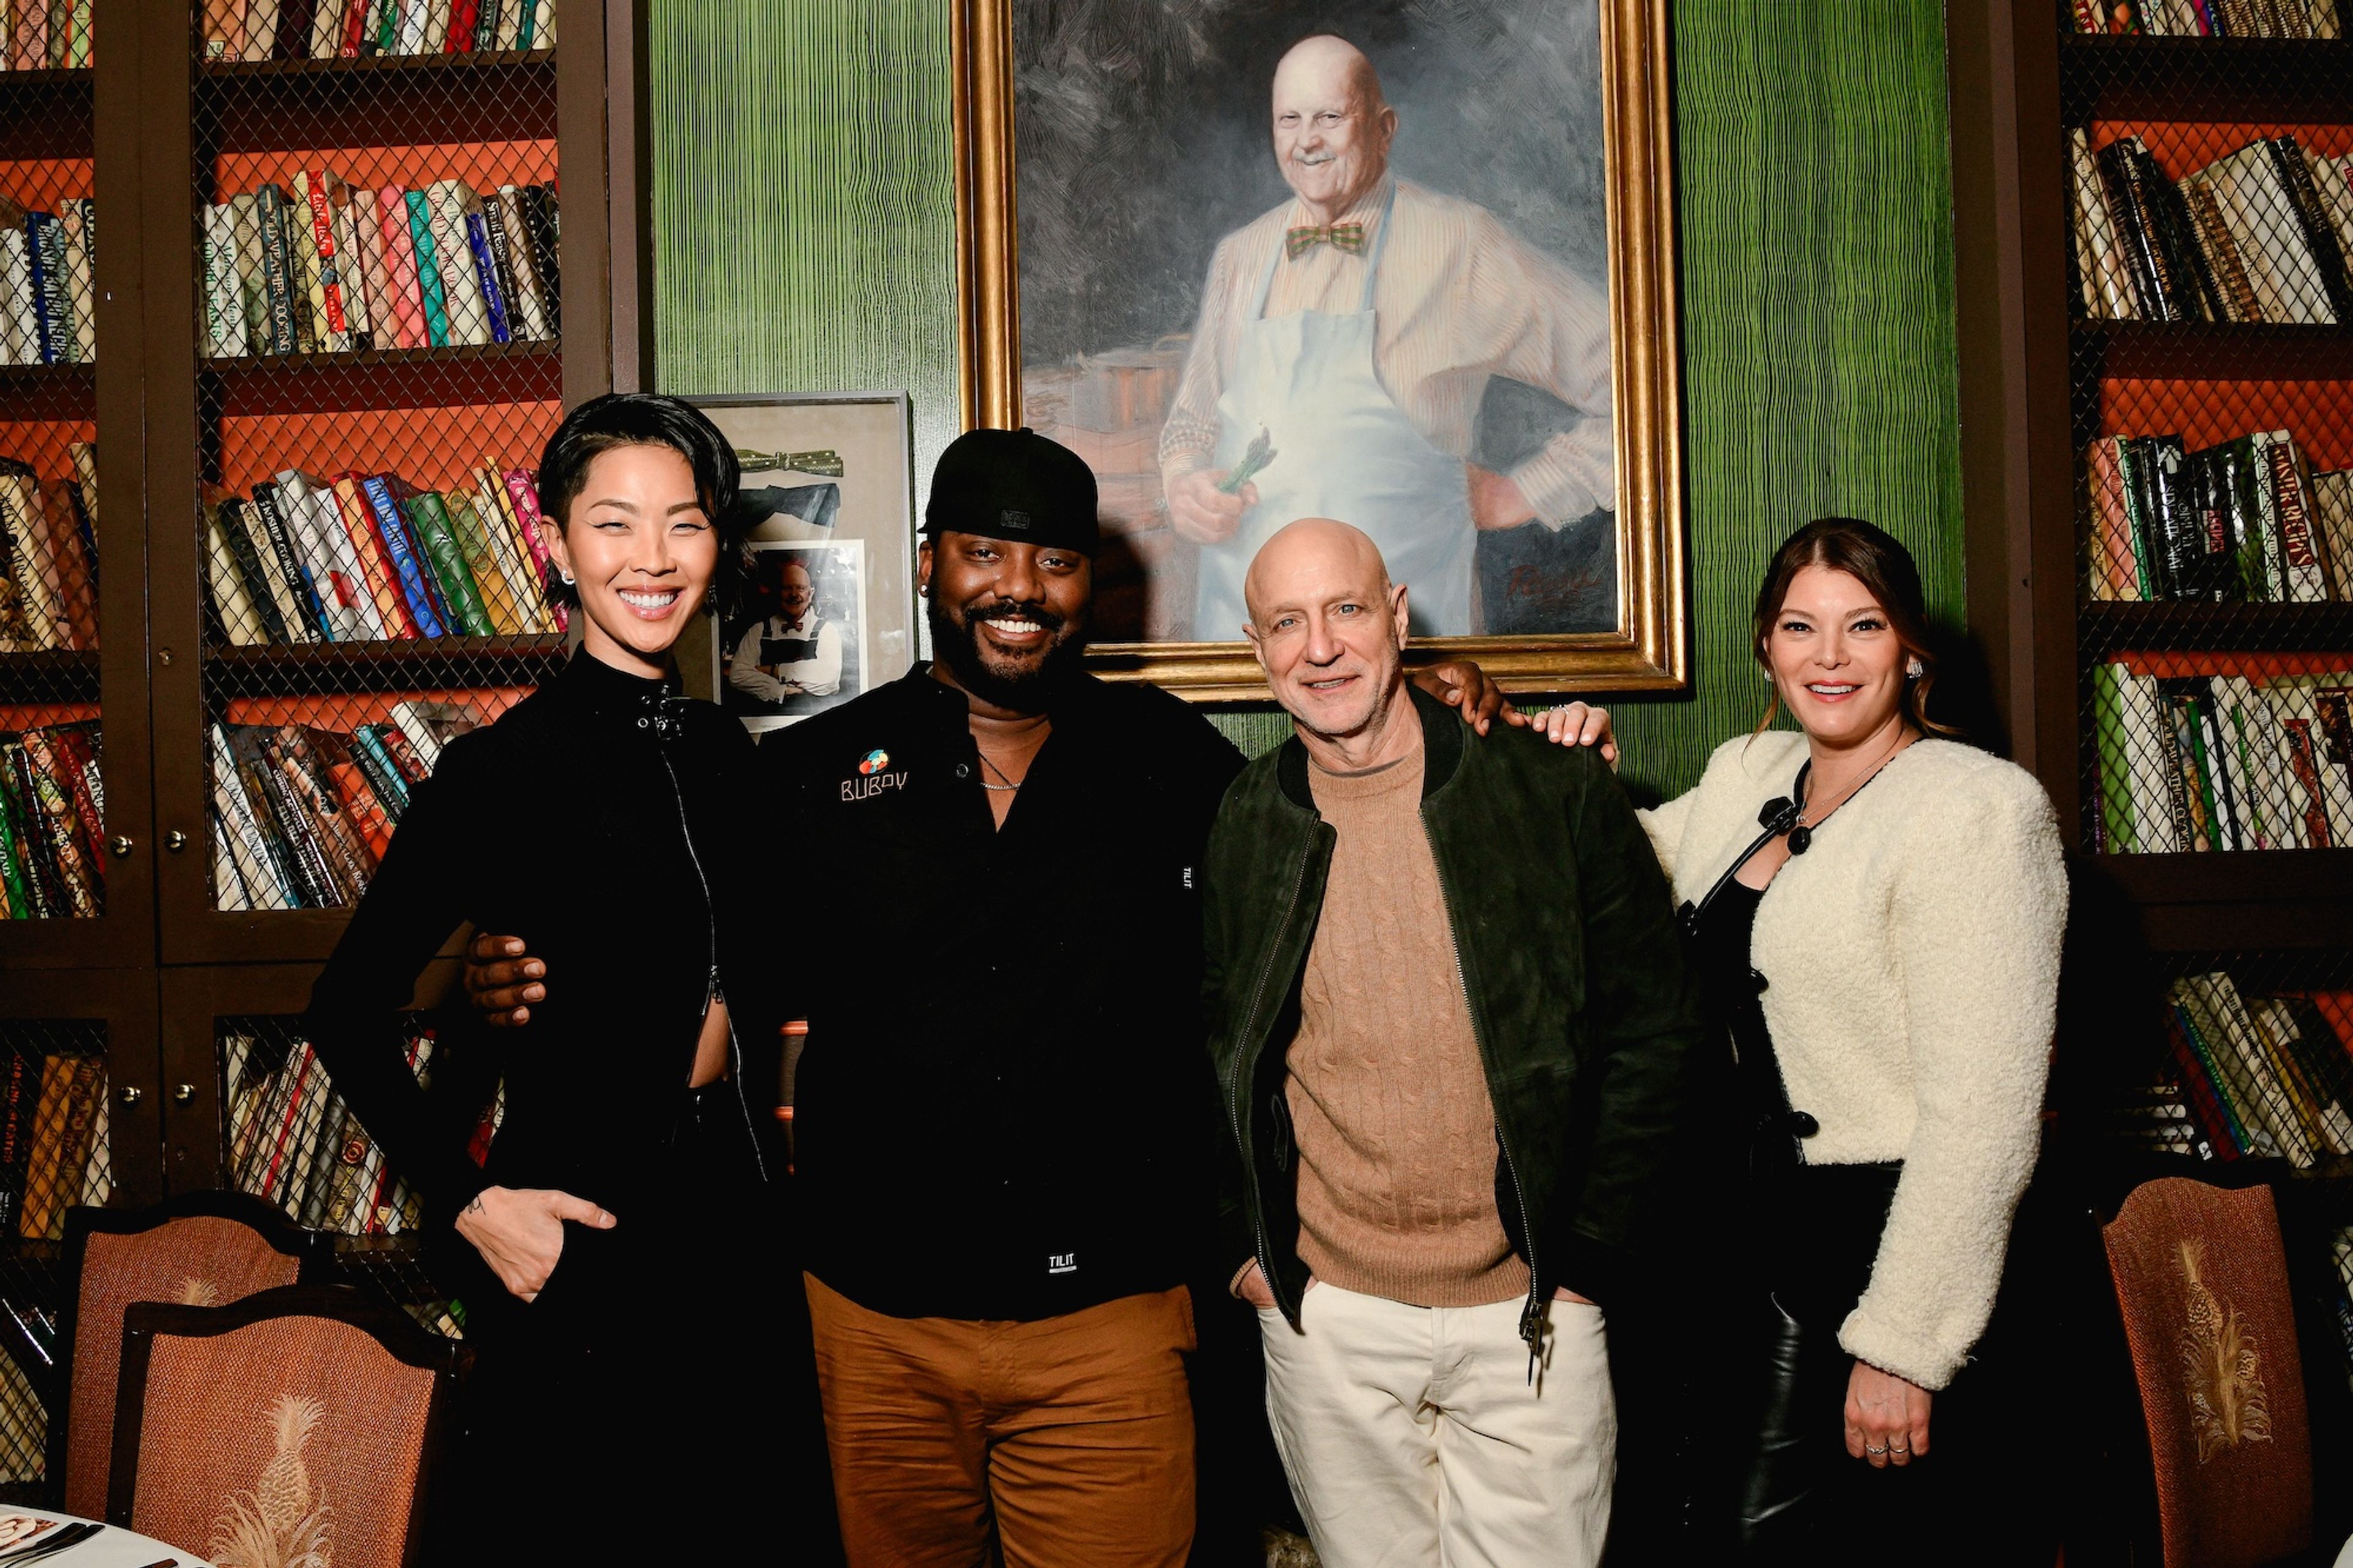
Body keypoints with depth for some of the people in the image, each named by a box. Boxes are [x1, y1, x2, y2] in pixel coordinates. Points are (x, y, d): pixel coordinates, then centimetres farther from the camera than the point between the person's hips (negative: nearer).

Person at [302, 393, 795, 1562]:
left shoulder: (725, 752, 6)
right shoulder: (500, 768, -12)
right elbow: (349, 1015, -9)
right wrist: (470, 1202, -15)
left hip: (730, 1232, 6)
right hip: (572, 1248, -6)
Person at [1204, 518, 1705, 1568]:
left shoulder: (1559, 797, -6)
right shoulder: (1230, 832, -1)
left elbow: (1655, 1036, -1)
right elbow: (1197, 1055, 10)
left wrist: (1587, 1256, -4)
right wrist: (1242, 1245, 3)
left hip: (1531, 1315, -1)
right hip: (1326, 1320, 2)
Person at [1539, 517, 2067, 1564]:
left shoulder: (1975, 808, -16)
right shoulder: (1749, 776, 7)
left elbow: (1980, 1108, -20)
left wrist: (1904, 1343, -20)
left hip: (1916, 1246, -7)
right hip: (1783, 1232, 7)